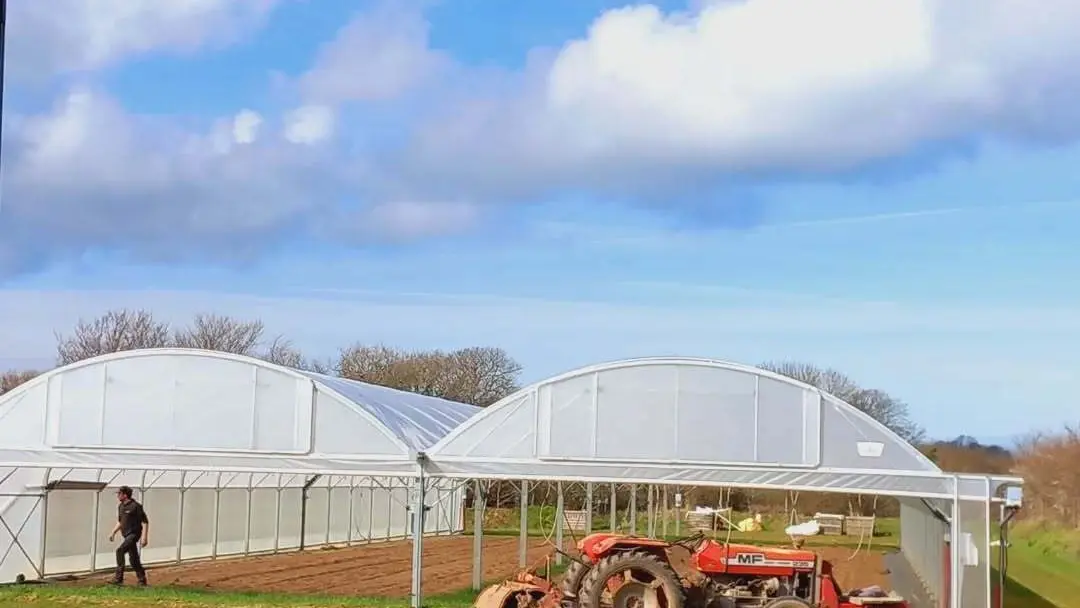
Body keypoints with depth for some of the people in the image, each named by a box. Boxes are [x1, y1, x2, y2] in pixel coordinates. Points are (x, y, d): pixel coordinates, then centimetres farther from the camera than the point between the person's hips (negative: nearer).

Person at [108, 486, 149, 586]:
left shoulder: (135, 506, -14)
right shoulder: (120, 506, 11)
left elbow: (145, 522, -14)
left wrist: (144, 537, -20)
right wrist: (113, 533, 15)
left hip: (134, 534, -9)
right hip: (126, 535, 9)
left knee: (120, 551, -23)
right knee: (133, 559, 11)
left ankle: (119, 577, -19)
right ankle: (142, 580, 19)